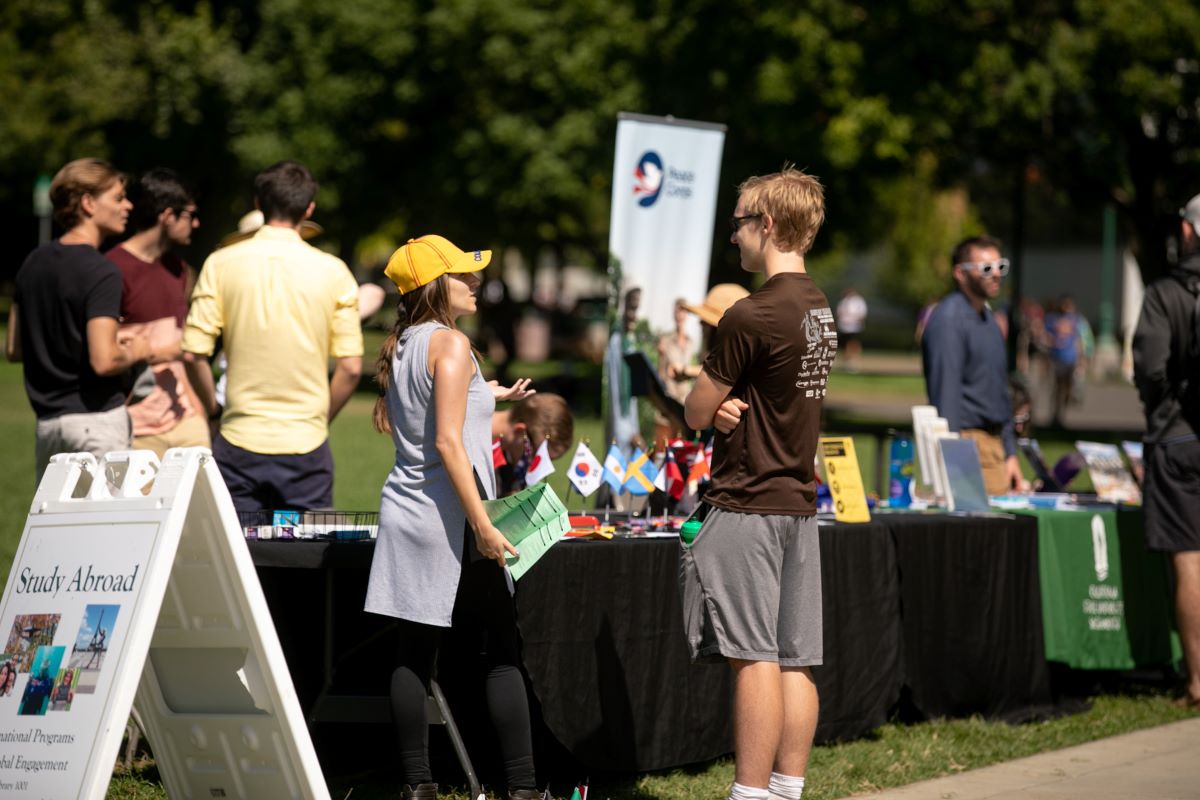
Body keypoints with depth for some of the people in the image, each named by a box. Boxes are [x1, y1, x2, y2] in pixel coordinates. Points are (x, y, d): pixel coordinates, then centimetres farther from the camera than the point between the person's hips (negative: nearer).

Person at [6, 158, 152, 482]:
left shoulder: (34, 263, 10)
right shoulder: (100, 272, -15)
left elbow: (13, 349, 15)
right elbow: (104, 361, -22)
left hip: (47, 421, 8)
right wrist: (137, 350, -3)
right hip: (97, 417, -8)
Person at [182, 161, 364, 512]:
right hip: (306, 443, 0)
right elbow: (351, 367, -4)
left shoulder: (221, 264, -2)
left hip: (239, 442, 0)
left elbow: (193, 354, -5)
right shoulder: (332, 271, -2)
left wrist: (213, 405, 12)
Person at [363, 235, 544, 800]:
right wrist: (482, 524, -20)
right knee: (500, 655, -1)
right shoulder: (451, 344, -13)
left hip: (405, 510, 8)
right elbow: (448, 442, -19)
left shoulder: (398, 346, 11)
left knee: (414, 653, 7)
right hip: (449, 515, -8)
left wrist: (483, 397, 27)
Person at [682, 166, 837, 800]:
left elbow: (696, 413, -10)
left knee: (755, 656, -8)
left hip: (747, 505, -8)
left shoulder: (751, 316, -17)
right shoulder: (819, 310, 11)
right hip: (799, 499, 8)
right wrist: (734, 403, -3)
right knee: (796, 659, 7)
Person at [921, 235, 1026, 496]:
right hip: (967, 442, -9)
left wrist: (1010, 454, 18)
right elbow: (946, 391, -17)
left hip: (993, 443, 9)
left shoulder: (988, 319, 18)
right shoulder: (948, 319, -11)